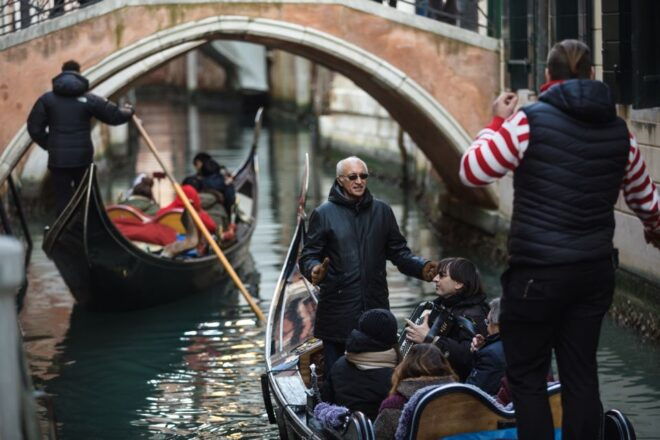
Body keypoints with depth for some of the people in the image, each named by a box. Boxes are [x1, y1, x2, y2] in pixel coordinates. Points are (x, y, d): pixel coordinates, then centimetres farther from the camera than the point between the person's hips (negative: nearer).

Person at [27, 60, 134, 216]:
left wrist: (49, 145, 13)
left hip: (58, 159, 0)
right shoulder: (89, 100, -3)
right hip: (83, 158, 0)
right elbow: (115, 116, 1)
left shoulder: (47, 99, 0)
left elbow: (35, 128, -1)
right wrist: (128, 110, 23)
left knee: (63, 199, 5)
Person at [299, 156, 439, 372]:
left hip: (375, 306, 3)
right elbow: (308, 256, 0)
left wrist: (421, 267, -5)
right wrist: (314, 270, -23)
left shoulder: (382, 211, 12)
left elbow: (399, 253, 13)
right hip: (337, 311, -2)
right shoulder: (324, 214, 3)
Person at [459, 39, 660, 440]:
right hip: (596, 271, 5)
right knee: (581, 375, 11)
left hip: (538, 271, -5)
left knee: (528, 378, 5)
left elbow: (472, 172, -8)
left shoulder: (531, 120, -11)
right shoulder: (618, 130, 6)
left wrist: (498, 123, 6)